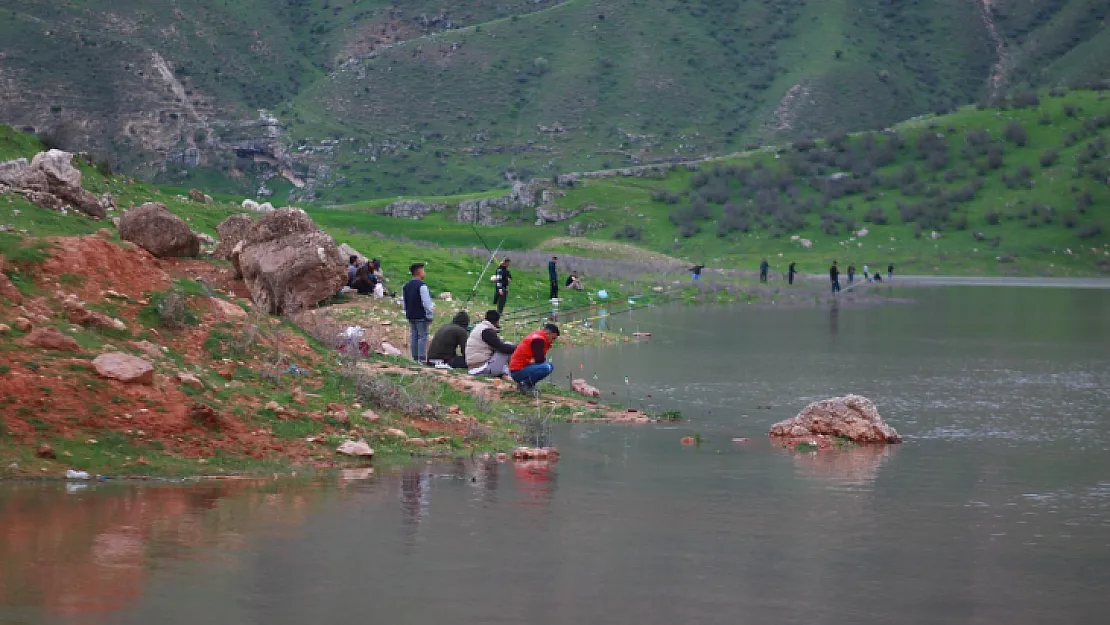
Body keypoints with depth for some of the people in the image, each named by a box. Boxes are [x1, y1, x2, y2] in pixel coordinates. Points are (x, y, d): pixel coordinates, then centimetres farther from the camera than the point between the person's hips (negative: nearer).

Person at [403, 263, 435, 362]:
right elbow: (427, 302, -18)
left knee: (413, 336, 11)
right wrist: (430, 316, -10)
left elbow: (403, 301, 18)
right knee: (423, 336, -5)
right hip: (421, 316, -8)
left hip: (410, 316, 8)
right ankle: (422, 358, -9)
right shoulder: (422, 286, -16)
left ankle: (415, 357, 13)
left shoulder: (406, 286, 10)